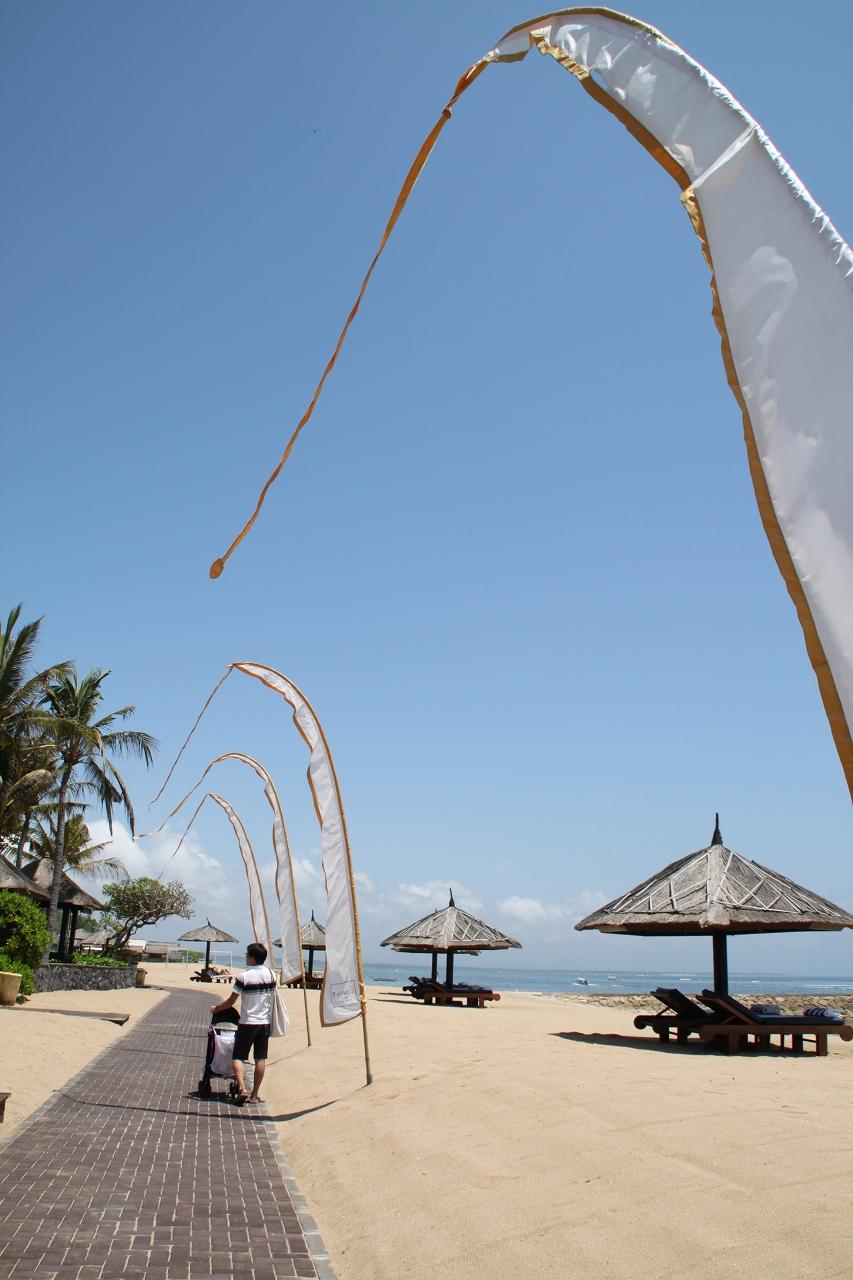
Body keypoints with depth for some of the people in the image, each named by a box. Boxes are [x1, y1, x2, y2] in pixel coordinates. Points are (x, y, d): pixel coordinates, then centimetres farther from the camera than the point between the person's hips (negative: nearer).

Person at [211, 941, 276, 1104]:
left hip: (247, 1023, -4)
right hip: (265, 1022, 4)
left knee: (239, 1057, 5)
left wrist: (215, 1008, 9)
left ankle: (242, 1088, -13)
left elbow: (231, 1001, -8)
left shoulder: (244, 977, -15)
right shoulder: (271, 974, 0)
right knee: (260, 1058, 9)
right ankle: (255, 1095, 13)